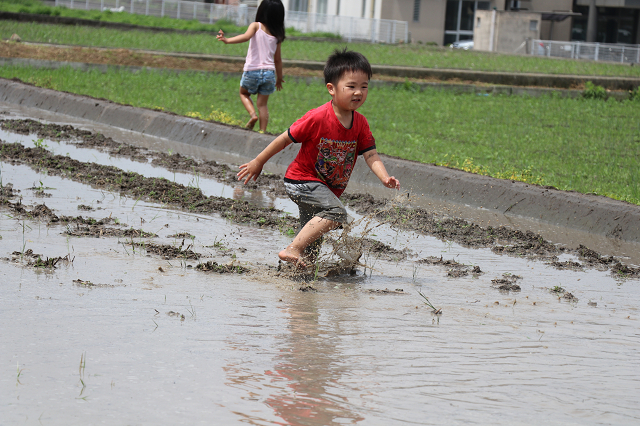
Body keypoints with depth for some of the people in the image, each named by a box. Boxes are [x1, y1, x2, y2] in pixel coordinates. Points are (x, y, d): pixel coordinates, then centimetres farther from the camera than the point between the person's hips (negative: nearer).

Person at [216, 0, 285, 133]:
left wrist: (227, 40, -32)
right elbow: (278, 59, 12)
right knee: (262, 104, 11)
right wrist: (279, 78, 22)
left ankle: (253, 114, 0)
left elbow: (246, 36, -24)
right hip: (269, 72, 2)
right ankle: (263, 130, 2)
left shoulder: (256, 26, -2)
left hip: (252, 71, -2)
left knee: (244, 93, 23)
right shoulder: (277, 35, 7)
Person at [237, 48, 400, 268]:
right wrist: (258, 162, -7)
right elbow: (286, 138, -14)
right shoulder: (318, 118, -22)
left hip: (326, 187, 8)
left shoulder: (360, 123, -3)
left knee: (312, 238, 15)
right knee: (336, 213, -27)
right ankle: (292, 250, -28)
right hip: (302, 180, -8)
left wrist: (385, 177, -27)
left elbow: (371, 155, -7)